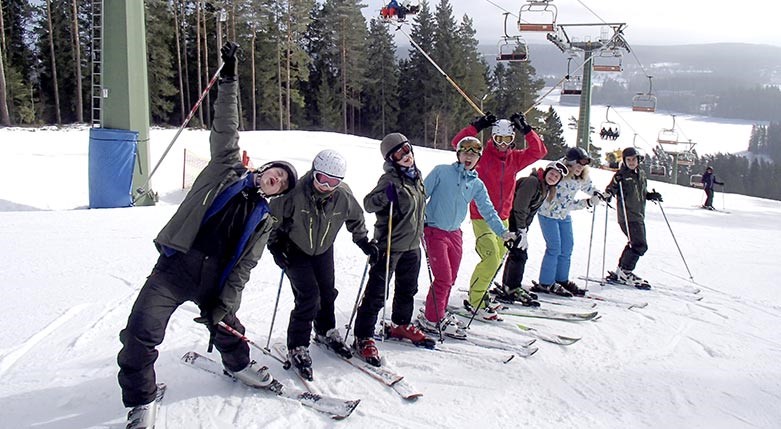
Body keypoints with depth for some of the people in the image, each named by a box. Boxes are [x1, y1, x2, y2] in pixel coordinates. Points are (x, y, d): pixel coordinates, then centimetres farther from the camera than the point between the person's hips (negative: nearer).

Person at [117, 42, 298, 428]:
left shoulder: (263, 220, 11)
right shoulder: (226, 170, 6)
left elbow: (242, 267, 3)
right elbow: (225, 130, -4)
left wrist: (223, 302, -8)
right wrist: (229, 78, -11)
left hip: (212, 281, 3)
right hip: (175, 266, -3)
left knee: (225, 325, 18)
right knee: (141, 333, -10)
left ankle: (238, 364, 50)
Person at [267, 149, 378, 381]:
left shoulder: (344, 196, -20)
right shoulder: (295, 193, -31)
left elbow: (355, 218, 3)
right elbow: (273, 217, -15)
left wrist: (363, 241, 1)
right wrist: (275, 246, -16)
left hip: (323, 250, 5)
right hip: (295, 250, -4)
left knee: (327, 292, 14)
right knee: (309, 296, -14)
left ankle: (326, 332, 41)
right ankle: (297, 348, 1)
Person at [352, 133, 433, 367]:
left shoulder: (417, 175, 8)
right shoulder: (390, 179, -15)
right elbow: (368, 203, -22)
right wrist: (385, 196, -38)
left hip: (412, 244, 8)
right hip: (390, 244, -8)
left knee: (408, 288, 21)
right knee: (376, 292, -4)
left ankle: (401, 325, 41)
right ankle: (363, 338, 4)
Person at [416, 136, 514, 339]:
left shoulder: (477, 185, 7)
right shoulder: (441, 171, -6)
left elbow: (487, 211, 3)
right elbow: (421, 194, -6)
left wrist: (502, 231, -9)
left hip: (455, 233, 6)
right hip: (434, 230, -6)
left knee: (450, 279, 12)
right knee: (443, 278, -9)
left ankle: (439, 314, 29)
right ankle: (432, 318, 6)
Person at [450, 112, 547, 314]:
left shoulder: (515, 158, 8)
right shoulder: (482, 154, -6)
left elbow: (539, 151, 3)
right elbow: (458, 142, -15)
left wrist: (525, 129, -3)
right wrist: (477, 125, -18)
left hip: (502, 217, 6)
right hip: (481, 216, -6)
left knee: (498, 258, 13)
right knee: (491, 259, -15)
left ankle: (480, 293, 30)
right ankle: (475, 300, 0)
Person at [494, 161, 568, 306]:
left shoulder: (546, 189, 10)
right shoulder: (532, 182, -20)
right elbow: (519, 207, -24)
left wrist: (525, 229, 8)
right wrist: (522, 230, -24)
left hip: (520, 223, 10)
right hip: (511, 219, -10)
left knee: (519, 254, 13)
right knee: (519, 253, -10)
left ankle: (507, 287, 23)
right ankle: (513, 289, -3)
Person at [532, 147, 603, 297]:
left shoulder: (582, 177, -10)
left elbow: (588, 187, 9)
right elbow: (561, 204, -33)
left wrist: (596, 194, -13)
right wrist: (586, 203, -36)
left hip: (564, 215, 7)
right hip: (548, 213, -7)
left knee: (567, 247, 9)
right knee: (554, 248, -10)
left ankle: (562, 280, 22)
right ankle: (545, 283, -1)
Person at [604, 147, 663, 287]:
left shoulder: (641, 173, 13)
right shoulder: (621, 175, -8)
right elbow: (609, 191, -11)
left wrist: (651, 195, 7)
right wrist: (615, 183, -29)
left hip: (639, 216, 8)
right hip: (628, 216, -8)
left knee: (635, 244, 12)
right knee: (640, 245, -13)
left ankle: (620, 273, 22)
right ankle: (625, 272, -1)